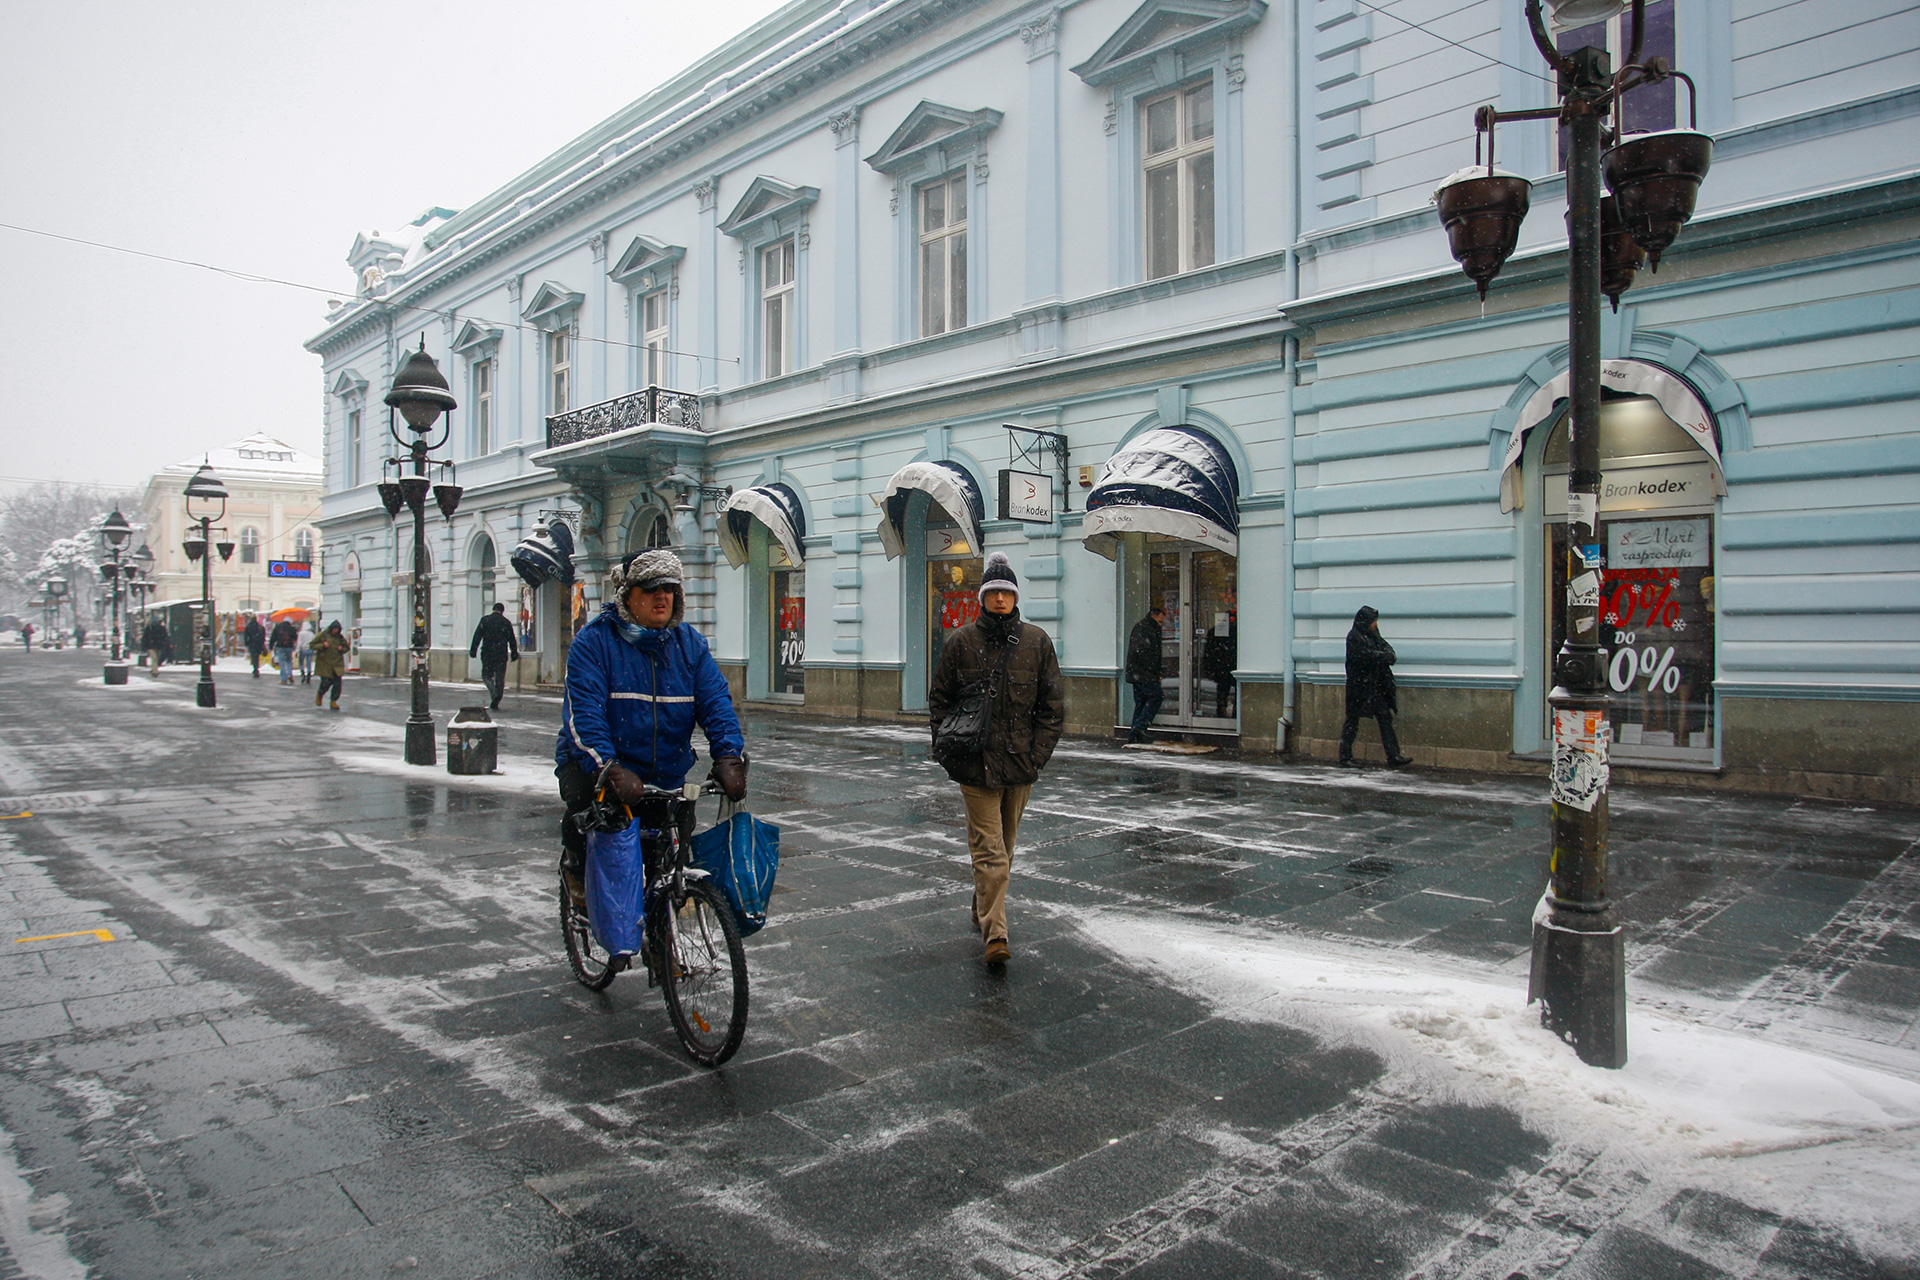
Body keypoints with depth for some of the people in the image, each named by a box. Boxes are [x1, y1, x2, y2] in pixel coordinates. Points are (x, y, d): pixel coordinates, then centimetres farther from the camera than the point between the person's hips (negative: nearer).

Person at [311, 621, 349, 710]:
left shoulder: (340, 637, 9)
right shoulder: (322, 635, -1)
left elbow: (346, 647, 21)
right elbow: (313, 645, 0)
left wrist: (342, 649, -1)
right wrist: (322, 645, -16)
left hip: (337, 664, 3)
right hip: (324, 663, -3)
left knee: (337, 683, -6)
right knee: (326, 682, -7)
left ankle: (334, 701, 7)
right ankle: (319, 694, 26)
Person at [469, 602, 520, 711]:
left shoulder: (485, 620, 1)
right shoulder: (506, 622, 2)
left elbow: (477, 636, -2)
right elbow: (512, 640, 6)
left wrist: (473, 651, 1)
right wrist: (514, 654, 14)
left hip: (487, 653, 0)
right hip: (501, 654, 0)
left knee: (486, 675, 12)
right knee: (500, 679, 6)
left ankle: (493, 691, -17)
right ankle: (495, 703, 5)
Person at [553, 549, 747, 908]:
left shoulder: (690, 643, 5)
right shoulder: (594, 641, -10)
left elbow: (715, 701, -5)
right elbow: (583, 713, -21)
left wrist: (729, 755, -23)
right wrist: (609, 769, -36)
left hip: (665, 775, 4)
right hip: (596, 764, -4)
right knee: (584, 798, -31)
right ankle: (575, 865, 0)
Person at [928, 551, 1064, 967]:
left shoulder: (1037, 642, 3)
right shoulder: (961, 641, 0)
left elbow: (1053, 705, 6)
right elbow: (940, 700, 6)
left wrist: (1038, 754, -2)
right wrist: (949, 750, -3)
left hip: (1021, 762, 3)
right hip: (977, 762, -2)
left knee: (1004, 846, 15)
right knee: (989, 849, -7)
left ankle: (984, 911, 34)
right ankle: (995, 932, -7)